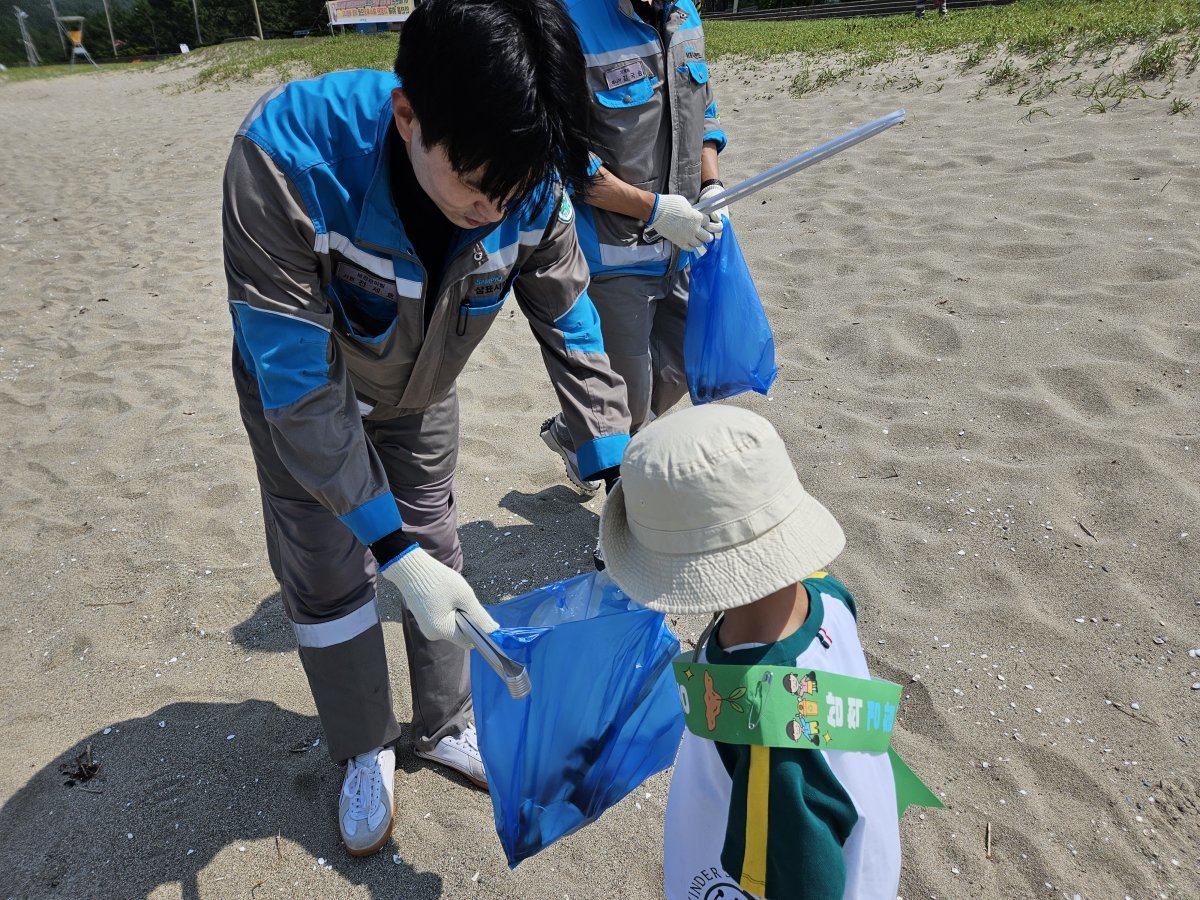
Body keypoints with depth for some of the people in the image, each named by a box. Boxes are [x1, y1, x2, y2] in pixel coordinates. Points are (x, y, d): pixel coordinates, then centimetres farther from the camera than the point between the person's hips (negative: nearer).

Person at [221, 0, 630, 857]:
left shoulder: (529, 184, -29)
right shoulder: (287, 161, -41)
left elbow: (572, 329, -17)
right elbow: (301, 384, -38)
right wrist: (394, 553, -36)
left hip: (420, 391, 3)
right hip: (304, 393, -2)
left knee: (438, 552, 12)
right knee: (326, 577, 4)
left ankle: (446, 724, 36)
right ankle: (365, 751, 30)